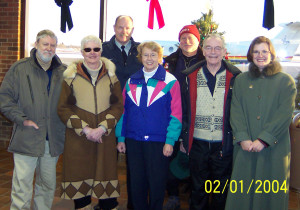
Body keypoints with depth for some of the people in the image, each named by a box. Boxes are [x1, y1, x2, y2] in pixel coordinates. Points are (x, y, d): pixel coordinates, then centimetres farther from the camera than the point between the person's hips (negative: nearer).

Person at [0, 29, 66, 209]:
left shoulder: (63, 72, 9)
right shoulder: (19, 68, 0)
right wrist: (23, 120, -10)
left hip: (53, 139, 3)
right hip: (26, 139, -3)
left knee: (48, 185, 15)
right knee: (22, 187, -2)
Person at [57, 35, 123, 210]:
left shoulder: (110, 75, 7)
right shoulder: (71, 76, 4)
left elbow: (118, 105, 5)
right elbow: (63, 108, 0)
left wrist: (102, 128, -9)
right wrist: (84, 129, -10)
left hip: (105, 136, 1)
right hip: (78, 137, -1)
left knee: (106, 173, 3)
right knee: (80, 175, 3)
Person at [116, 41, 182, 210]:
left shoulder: (170, 82, -2)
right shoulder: (131, 82, 9)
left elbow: (176, 114, -5)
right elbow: (124, 111, 12)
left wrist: (170, 141, -10)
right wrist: (120, 137, 9)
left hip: (158, 141, -3)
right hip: (134, 140, 4)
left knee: (157, 185, 6)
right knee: (137, 184, 12)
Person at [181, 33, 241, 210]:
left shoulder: (235, 76, -1)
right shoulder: (191, 76, 3)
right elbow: (184, 109, 6)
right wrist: (184, 136, 3)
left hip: (224, 144, -1)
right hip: (198, 143, 1)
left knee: (221, 190, 13)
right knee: (198, 188, 16)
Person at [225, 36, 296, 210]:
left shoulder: (286, 81, 4)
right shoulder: (241, 80, 11)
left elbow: (285, 113, -6)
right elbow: (236, 111, 2)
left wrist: (264, 139, -15)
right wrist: (242, 138, -12)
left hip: (274, 148, -2)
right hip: (245, 148, 2)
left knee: (271, 192, 3)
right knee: (241, 192, 3)